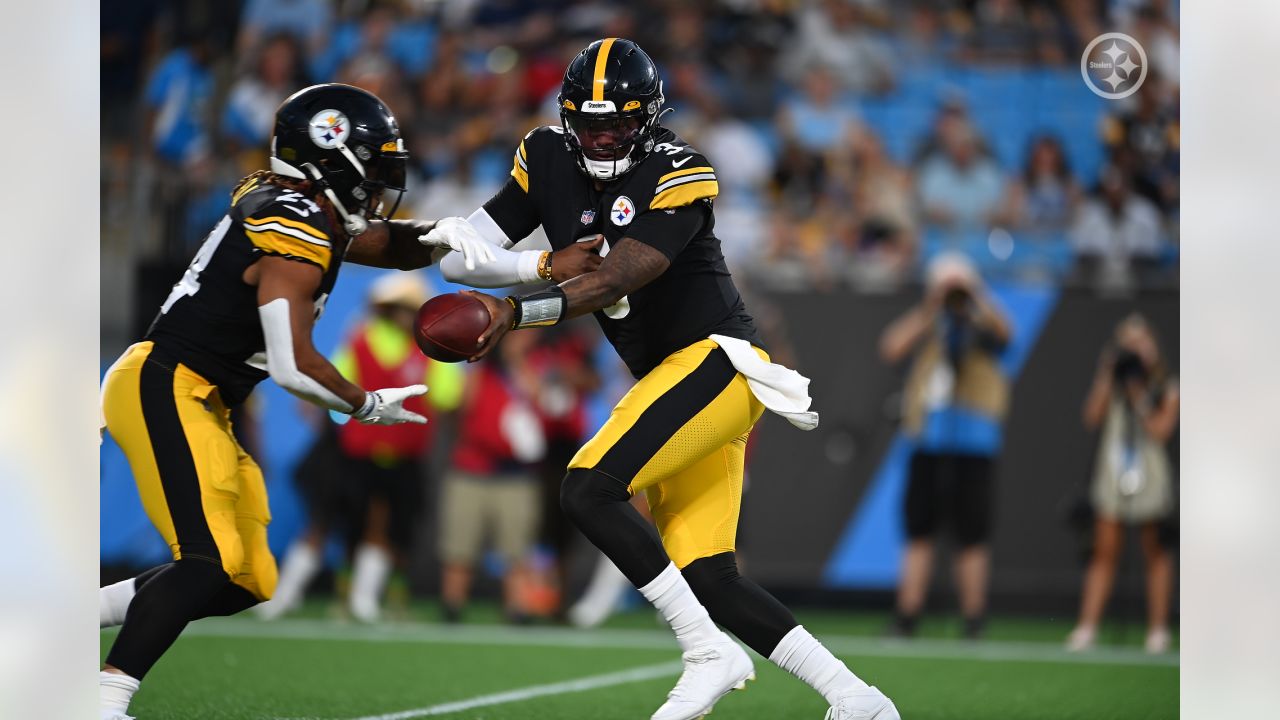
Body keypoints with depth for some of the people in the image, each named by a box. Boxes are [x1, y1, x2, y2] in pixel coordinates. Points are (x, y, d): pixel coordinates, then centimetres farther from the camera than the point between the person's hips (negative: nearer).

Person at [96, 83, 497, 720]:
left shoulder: (281, 206, 13)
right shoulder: (298, 238, -15)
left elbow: (389, 245, 25)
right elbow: (294, 367, -20)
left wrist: (441, 237, 2)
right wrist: (368, 406, -3)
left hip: (194, 403, 10)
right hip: (163, 388, -10)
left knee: (245, 584, 9)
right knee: (212, 564, -22)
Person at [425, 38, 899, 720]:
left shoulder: (678, 177, -13)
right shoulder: (547, 159, 5)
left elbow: (616, 279, -26)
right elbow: (461, 254, 1)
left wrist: (517, 311, -36)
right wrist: (548, 265, -15)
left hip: (716, 359, -8)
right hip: (675, 380, 8)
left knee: (588, 489, -22)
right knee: (707, 580, 2)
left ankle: (710, 655, -16)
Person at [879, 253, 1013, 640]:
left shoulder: (981, 328, 4)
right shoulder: (928, 328, 11)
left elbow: (1003, 332, -18)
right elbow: (891, 348, -5)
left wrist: (975, 296, -23)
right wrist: (929, 310, -7)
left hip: (973, 444, -3)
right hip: (928, 443, 3)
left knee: (972, 537, -2)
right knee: (919, 532, 4)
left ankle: (973, 623, 3)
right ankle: (906, 617, 6)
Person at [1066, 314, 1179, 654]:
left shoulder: (1166, 388, 4)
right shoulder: (1110, 381, 9)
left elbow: (1162, 430, -7)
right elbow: (1092, 418, -4)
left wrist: (1137, 396, -11)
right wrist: (1107, 376, -7)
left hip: (1151, 475, -1)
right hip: (1112, 474, 1)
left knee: (1156, 552, 4)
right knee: (1104, 552, -2)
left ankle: (1158, 629, 9)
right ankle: (1086, 628, -6)